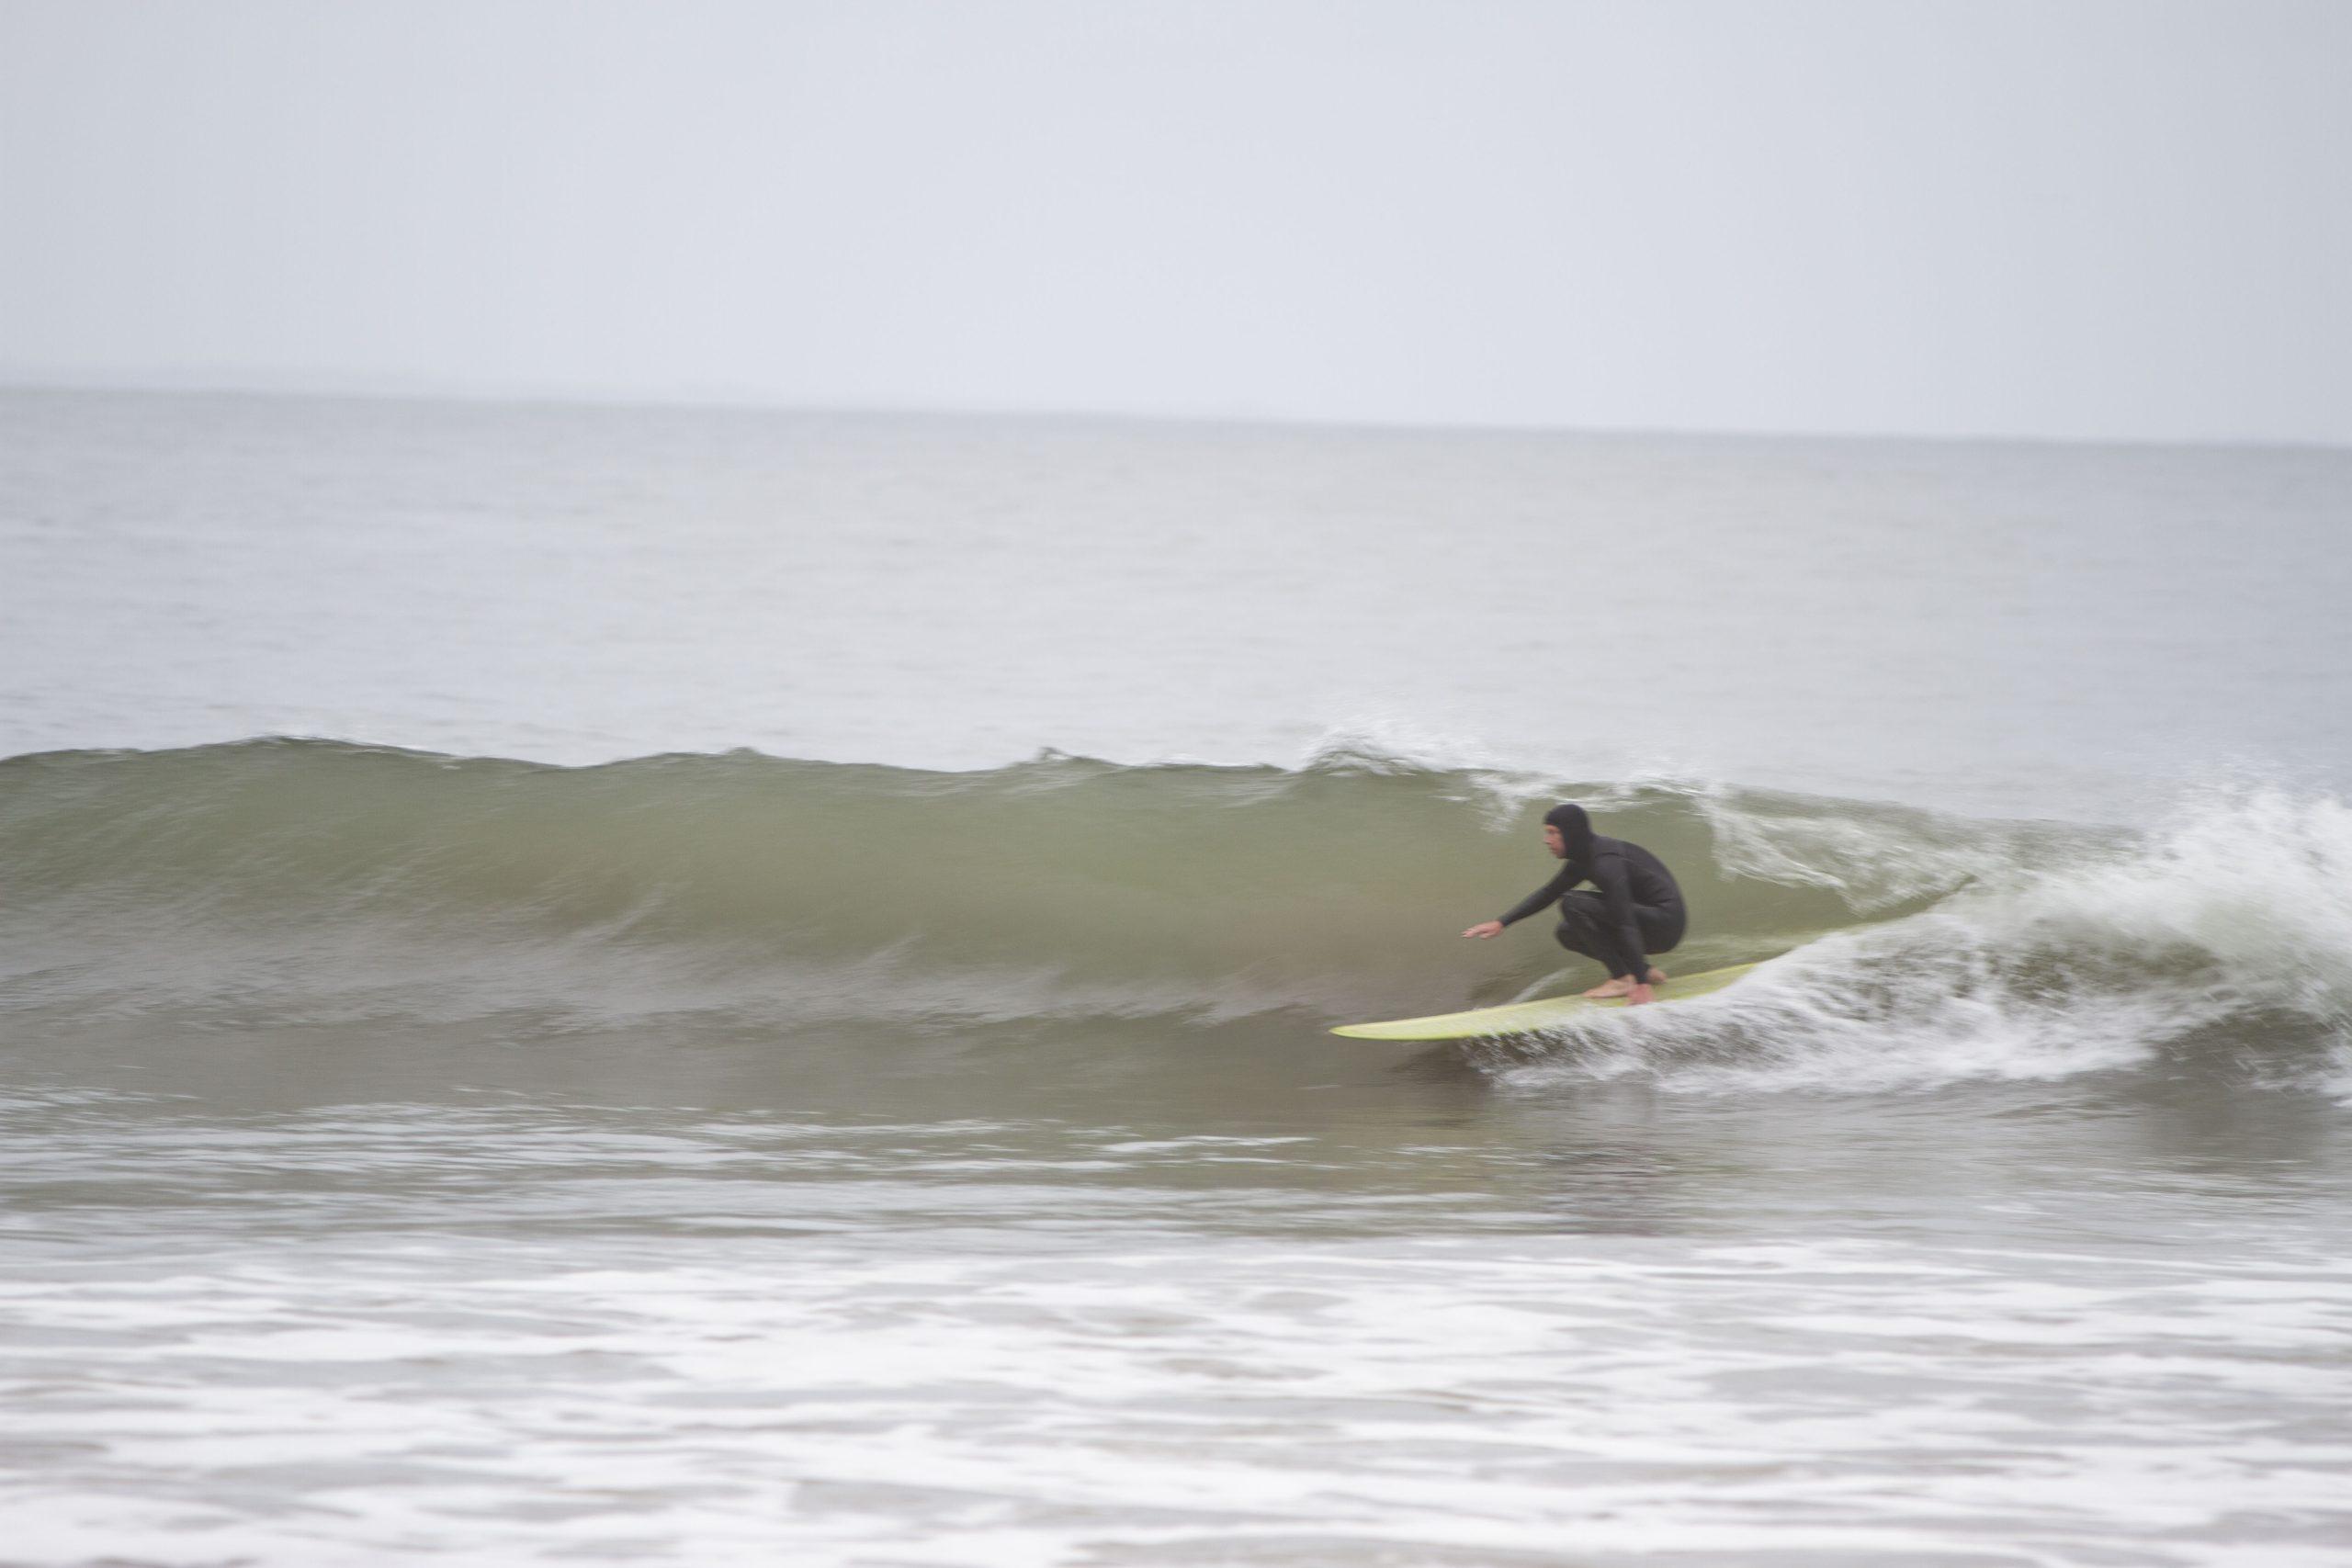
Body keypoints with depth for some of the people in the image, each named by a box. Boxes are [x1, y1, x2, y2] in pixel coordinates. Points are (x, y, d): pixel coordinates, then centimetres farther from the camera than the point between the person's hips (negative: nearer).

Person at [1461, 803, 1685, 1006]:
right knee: (1568, 934, 11)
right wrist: (1501, 923, 17)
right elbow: (1548, 893, 22)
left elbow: (1626, 924, -30)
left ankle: (1622, 979, -14)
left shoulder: (1606, 863, -23)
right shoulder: (1584, 860, 7)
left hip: (1666, 925, -10)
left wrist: (1641, 986, -35)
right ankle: (1647, 972, 8)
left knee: (1573, 905, -18)